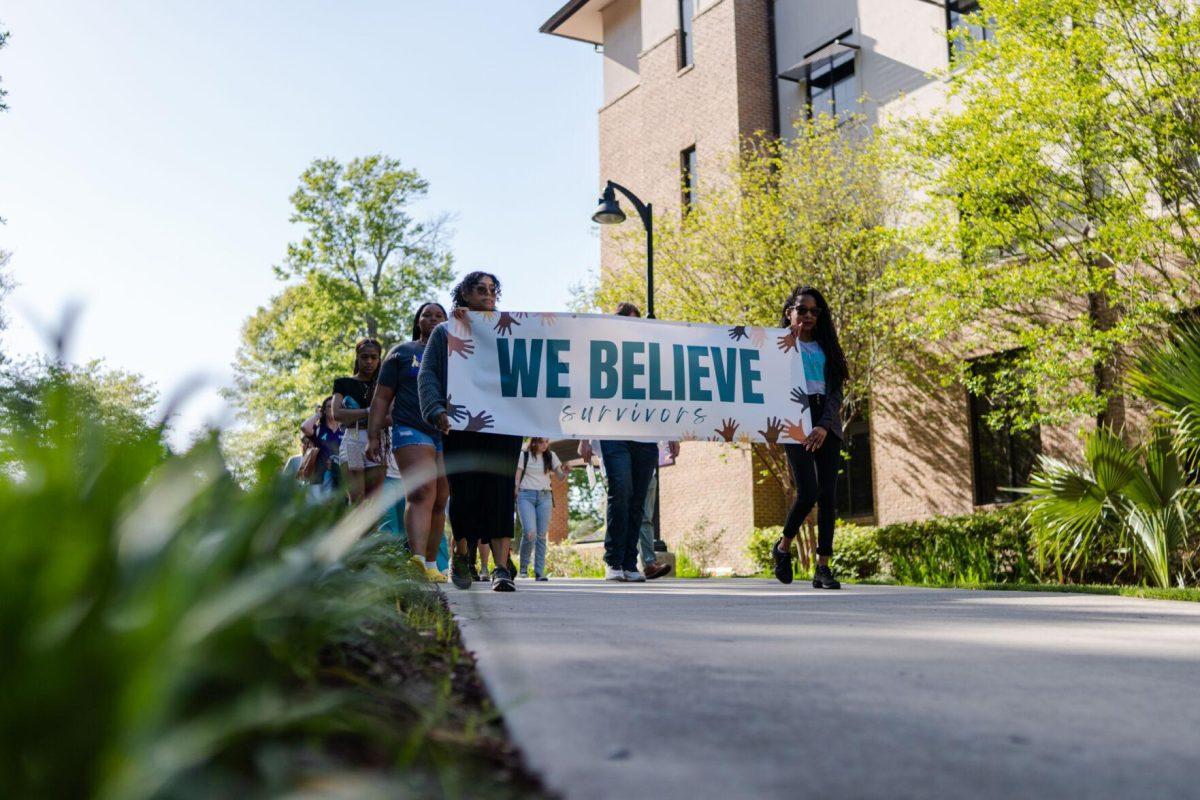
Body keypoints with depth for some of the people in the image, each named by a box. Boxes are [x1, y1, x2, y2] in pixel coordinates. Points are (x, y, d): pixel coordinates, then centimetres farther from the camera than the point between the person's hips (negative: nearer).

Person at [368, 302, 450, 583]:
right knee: (421, 494, -21)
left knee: (440, 502, 4)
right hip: (412, 431, -3)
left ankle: (431, 565, 11)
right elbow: (381, 398, 10)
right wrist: (374, 437, 1)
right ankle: (417, 560, -33)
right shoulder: (401, 352, 13)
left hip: (449, 436, 3)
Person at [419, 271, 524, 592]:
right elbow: (427, 375, 5)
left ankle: (502, 567, -14)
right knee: (463, 490, 0)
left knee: (499, 489, -10)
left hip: (501, 422, 1)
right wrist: (437, 410, -11)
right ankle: (460, 557, 22)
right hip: (461, 424, 0)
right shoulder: (445, 331, 16)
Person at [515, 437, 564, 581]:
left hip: (545, 497, 3)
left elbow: (560, 476, 6)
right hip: (526, 495, -3)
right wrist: (514, 498, -8)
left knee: (542, 535, -2)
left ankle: (539, 573, 3)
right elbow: (517, 478, 2)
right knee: (530, 533, -16)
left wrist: (566, 471, -16)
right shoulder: (524, 455, 3)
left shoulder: (551, 456, 11)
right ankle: (523, 567, 5)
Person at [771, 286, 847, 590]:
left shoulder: (826, 347, 17)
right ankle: (783, 546, 12)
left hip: (827, 425, 4)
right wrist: (789, 346, -18)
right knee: (808, 492, -14)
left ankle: (823, 568, 1)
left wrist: (824, 426, -10)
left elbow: (836, 391, 7)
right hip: (796, 423, -4)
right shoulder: (780, 343, 8)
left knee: (828, 495, -3)